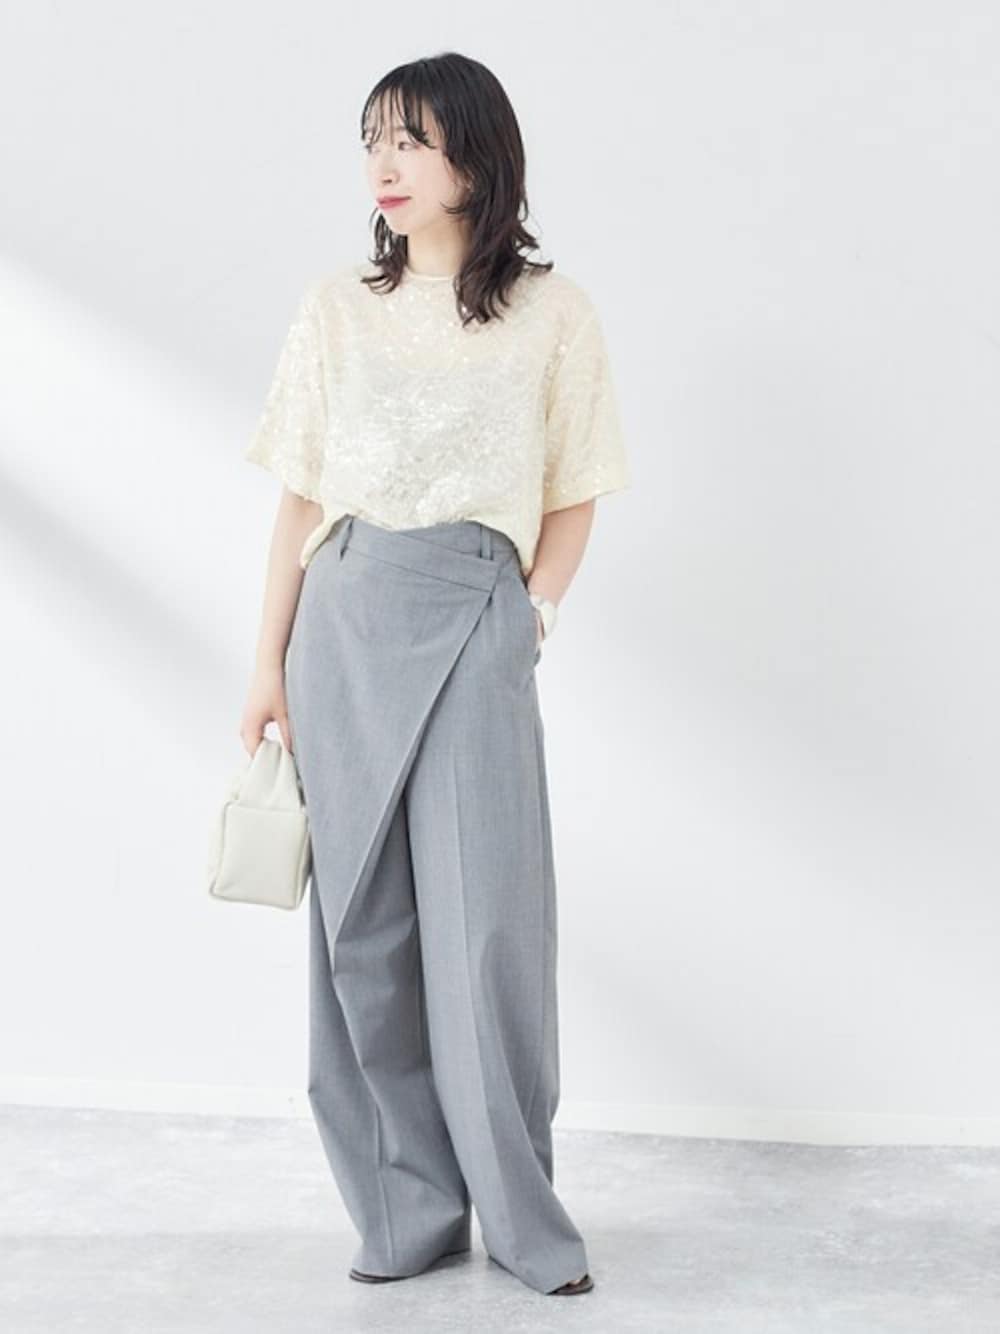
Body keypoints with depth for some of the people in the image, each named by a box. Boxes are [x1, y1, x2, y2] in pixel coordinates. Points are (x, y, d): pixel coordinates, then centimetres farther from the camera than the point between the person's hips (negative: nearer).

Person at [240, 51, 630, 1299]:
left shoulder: (553, 313, 4)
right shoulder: (335, 309, 9)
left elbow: (572, 499, 10)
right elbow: (300, 497, 9)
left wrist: (532, 612, -1)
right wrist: (270, 660, 6)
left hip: (477, 624, -2)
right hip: (346, 623, 2)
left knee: (488, 922, -6)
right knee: (363, 920, 2)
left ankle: (523, 1216, 8)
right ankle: (406, 1208, 14)